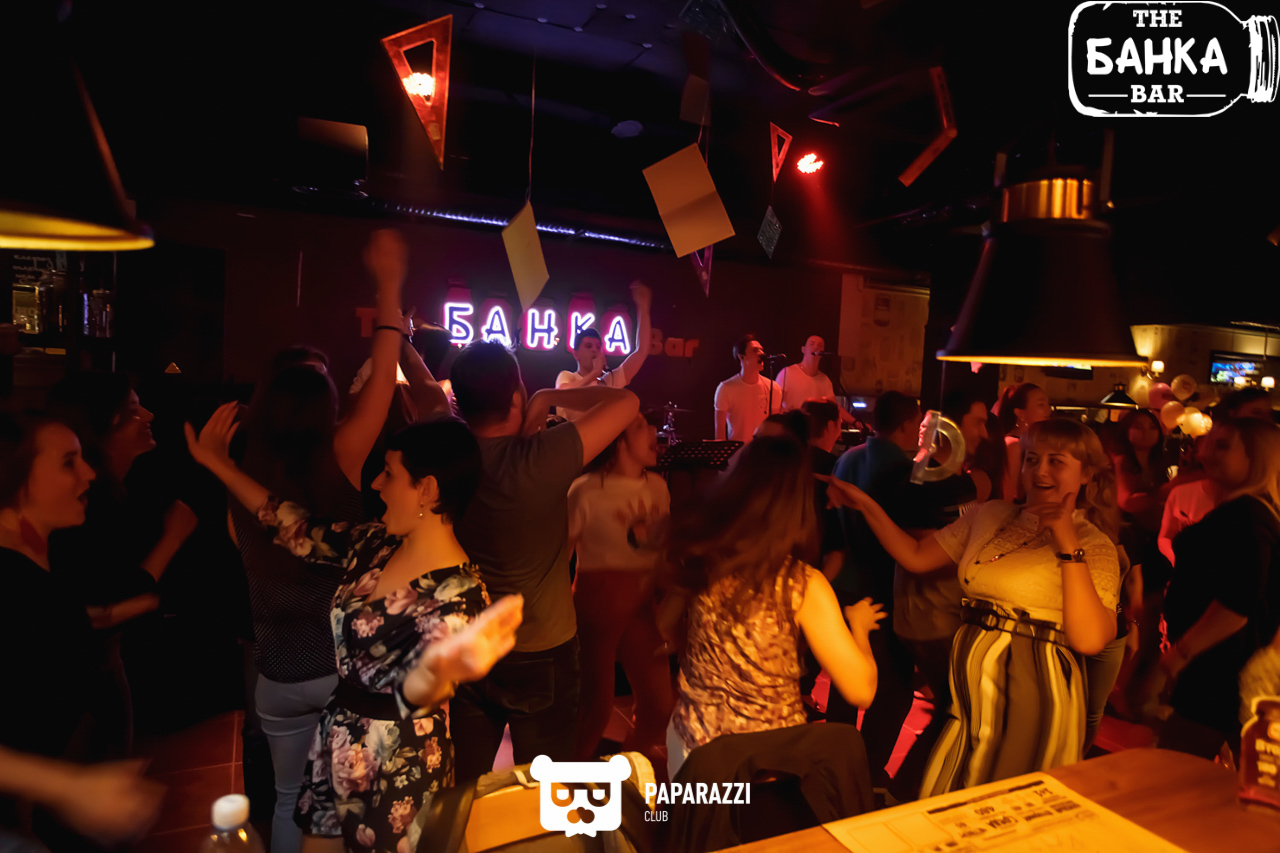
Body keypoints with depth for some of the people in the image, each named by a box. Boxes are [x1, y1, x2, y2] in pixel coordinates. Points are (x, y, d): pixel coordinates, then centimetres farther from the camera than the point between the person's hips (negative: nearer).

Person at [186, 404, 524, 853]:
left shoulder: (458, 593, -27)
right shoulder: (375, 545, -4)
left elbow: (413, 690, -39)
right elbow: (298, 530, 5)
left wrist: (440, 666, -64)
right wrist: (217, 463, 7)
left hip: (399, 767, -7)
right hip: (337, 745, 7)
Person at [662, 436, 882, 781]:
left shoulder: (700, 560, -12)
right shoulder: (803, 587, -23)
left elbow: (665, 623, 6)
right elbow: (861, 690, -16)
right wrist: (859, 625, 2)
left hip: (691, 742, 3)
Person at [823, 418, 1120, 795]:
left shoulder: (1094, 545, -5)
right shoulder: (991, 516, 8)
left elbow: (1089, 640, -19)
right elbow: (916, 557, 9)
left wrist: (1068, 544, -21)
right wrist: (867, 506, 3)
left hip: (1032, 693, -5)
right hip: (972, 687, 5)